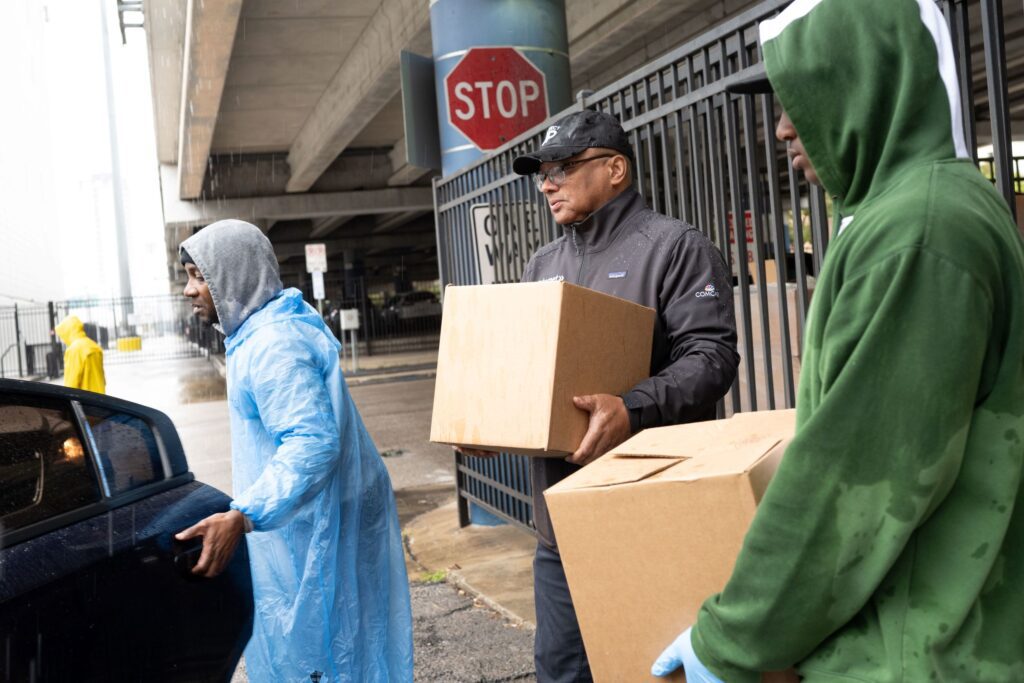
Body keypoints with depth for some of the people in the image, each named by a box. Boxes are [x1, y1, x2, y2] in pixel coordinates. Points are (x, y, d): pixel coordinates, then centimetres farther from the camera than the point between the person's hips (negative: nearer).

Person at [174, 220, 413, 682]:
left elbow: (313, 442, -32)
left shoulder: (273, 345, -22)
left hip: (312, 535, -10)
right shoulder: (269, 329, 12)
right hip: (302, 527, 10)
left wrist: (241, 517, -40)